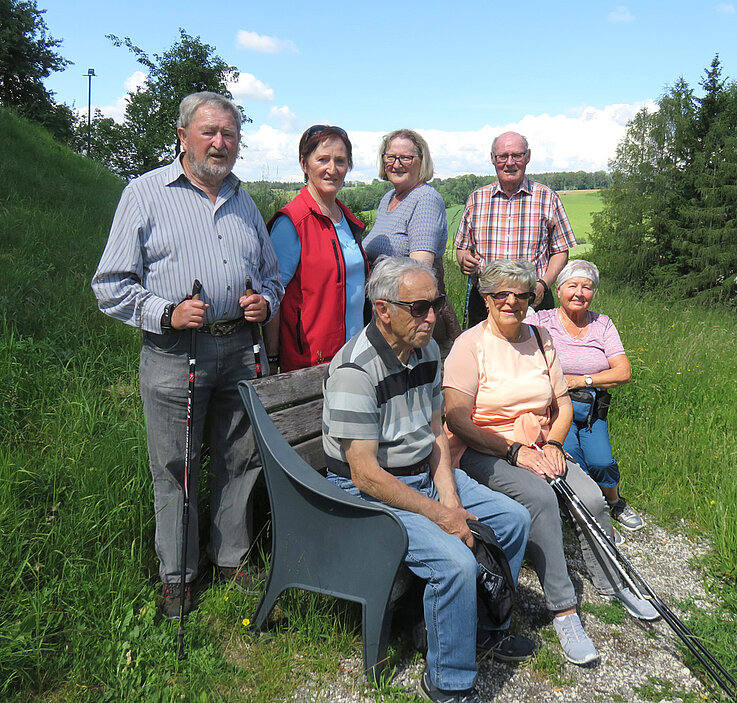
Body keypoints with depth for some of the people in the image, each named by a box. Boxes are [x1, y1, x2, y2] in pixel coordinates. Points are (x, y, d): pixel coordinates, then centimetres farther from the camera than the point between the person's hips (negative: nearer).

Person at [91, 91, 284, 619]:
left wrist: (265, 302, 2)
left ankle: (232, 558, 31)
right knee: (174, 469, 5)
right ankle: (176, 575, 23)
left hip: (240, 350, 5)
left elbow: (272, 274, 24)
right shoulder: (146, 193, 0)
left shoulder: (244, 200, 16)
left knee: (240, 460, 12)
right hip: (174, 354, -4)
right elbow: (111, 286, -3)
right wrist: (167, 314, -16)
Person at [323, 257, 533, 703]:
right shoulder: (355, 370, -26)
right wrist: (438, 514, -21)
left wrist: (451, 498, -5)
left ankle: (485, 628, 29)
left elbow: (435, 432, 8)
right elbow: (365, 474, -25)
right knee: (456, 562, -26)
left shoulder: (428, 350, 1)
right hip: (370, 492, -8)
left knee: (514, 519, 8)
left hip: (426, 476, 9)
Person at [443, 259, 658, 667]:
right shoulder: (471, 344, -9)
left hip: (537, 447, 6)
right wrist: (513, 451, -18)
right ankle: (563, 610, -17)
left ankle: (611, 585, 12)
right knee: (540, 497, -29)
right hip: (483, 451, -5)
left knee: (591, 497, -14)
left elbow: (562, 404, 14)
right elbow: (457, 419, -15)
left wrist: (553, 444, -5)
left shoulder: (540, 340, 9)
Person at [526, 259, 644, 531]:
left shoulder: (602, 324, 11)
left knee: (602, 462, -19)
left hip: (591, 409, 3)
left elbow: (623, 372, 3)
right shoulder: (540, 321, 1)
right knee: (572, 462, -25)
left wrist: (580, 381, -9)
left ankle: (614, 502, 13)